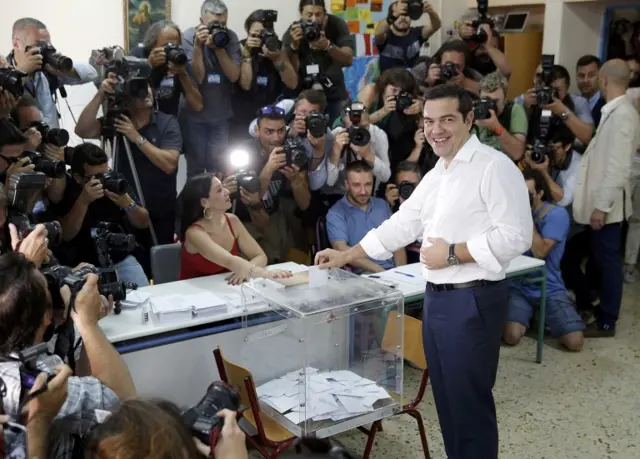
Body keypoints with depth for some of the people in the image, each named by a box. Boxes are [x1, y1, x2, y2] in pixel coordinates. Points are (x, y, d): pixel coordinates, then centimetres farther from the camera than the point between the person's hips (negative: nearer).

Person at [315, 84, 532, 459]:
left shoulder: (494, 167, -13)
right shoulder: (436, 174, 14)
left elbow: (516, 236, -20)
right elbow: (402, 224, 20)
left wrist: (453, 254, -17)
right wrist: (346, 256, 18)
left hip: (472, 301, -8)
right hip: (436, 297, 9)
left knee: (470, 401, 0)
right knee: (447, 398, 17)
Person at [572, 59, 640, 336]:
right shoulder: (615, 112, 10)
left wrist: (602, 205, -22)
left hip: (607, 204, -9)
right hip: (601, 202, 9)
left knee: (607, 260, 1)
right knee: (598, 258, 17)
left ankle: (607, 322, 11)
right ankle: (597, 308, 30)